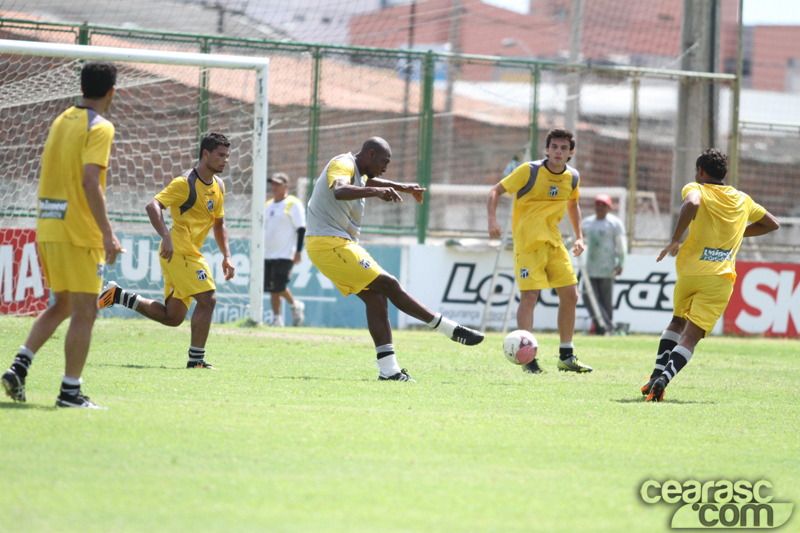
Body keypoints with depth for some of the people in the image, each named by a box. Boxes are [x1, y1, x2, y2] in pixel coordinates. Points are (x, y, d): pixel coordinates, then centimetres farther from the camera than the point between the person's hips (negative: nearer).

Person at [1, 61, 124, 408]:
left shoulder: (61, 121, 14)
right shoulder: (99, 128, -11)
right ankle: (70, 391, -3)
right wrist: (107, 234, -21)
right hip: (79, 233, -8)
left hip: (48, 227, 8)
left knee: (61, 305, 18)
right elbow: (90, 183, -21)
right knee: (84, 312, -2)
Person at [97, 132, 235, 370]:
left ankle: (117, 296, 18)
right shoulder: (185, 183, -12)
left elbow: (219, 223, 26)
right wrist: (166, 237, -34)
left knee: (172, 317, 8)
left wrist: (226, 256, 16)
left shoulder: (218, 186, 14)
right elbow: (153, 206, -22)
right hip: (179, 250, -9)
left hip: (189, 253, 9)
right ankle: (196, 359, -10)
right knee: (208, 298, -15)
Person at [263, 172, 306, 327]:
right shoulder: (268, 205, 17)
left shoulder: (293, 204, -4)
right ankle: (276, 318, 8)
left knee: (279, 286, -14)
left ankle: (294, 305, 10)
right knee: (271, 288, 3)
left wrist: (298, 251, -13)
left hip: (285, 255, -7)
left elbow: (301, 229, -7)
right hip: (268, 255, 7)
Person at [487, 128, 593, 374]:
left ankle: (566, 356, 14)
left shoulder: (572, 177, 5)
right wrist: (492, 220, -24)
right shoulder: (529, 171, -12)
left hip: (554, 242, 6)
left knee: (570, 296, 4)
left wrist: (579, 236, 18)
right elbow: (496, 191, -8)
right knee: (529, 296, -13)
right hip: (527, 241, -6)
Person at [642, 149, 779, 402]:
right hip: (720, 278, 1)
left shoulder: (695, 189, 4)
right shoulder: (742, 200, 16)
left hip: (689, 270, -1)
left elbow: (692, 203, -22)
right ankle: (664, 379, -27)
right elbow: (772, 223, 28)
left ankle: (657, 374, 14)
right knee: (690, 338, -6)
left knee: (677, 322, 25)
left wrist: (674, 240, -16)